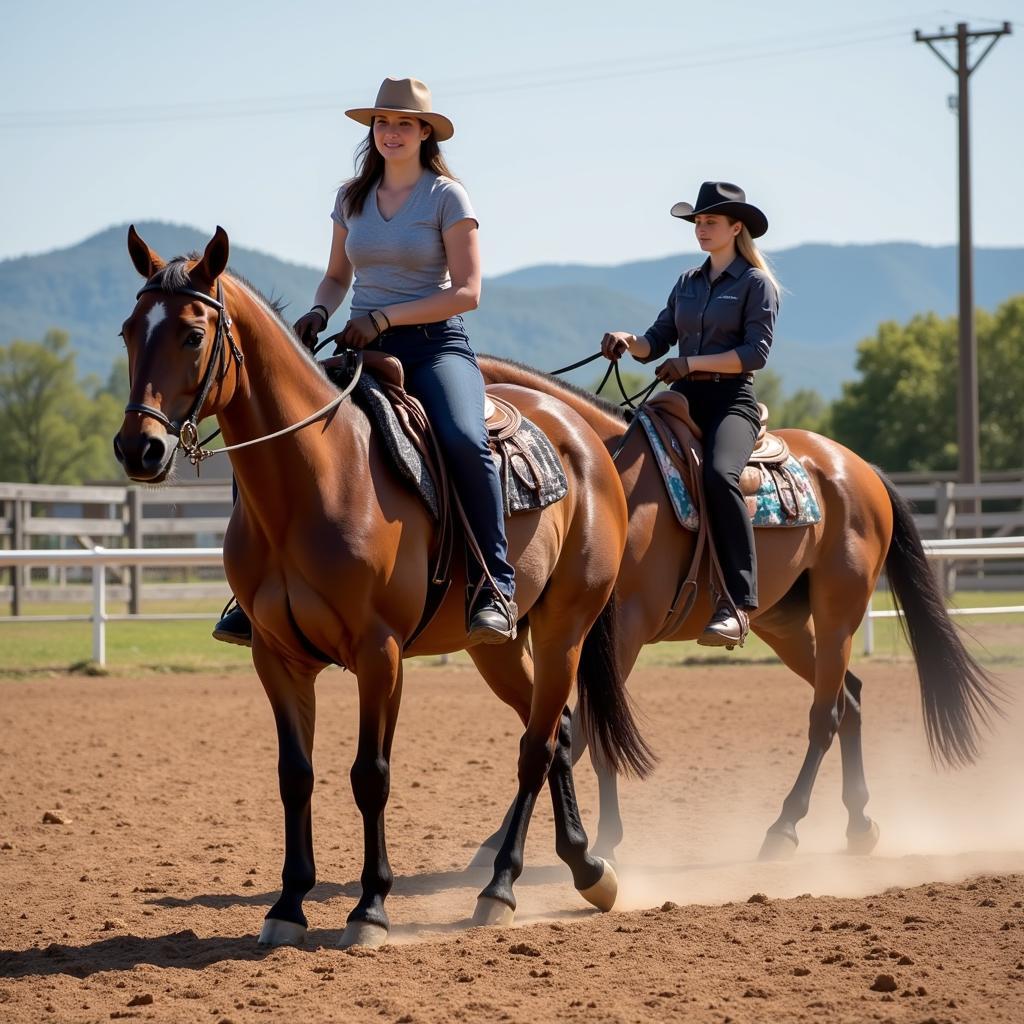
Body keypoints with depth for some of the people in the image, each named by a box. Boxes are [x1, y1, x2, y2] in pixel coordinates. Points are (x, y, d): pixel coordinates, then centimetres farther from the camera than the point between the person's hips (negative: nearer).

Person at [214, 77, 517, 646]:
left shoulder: (447, 196, -2)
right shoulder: (352, 198, 13)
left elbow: (466, 292, -8)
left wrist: (385, 317, -16)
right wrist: (319, 313, 0)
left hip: (433, 344, -5)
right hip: (363, 349, 5)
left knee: (464, 441, -36)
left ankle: (496, 585, -28)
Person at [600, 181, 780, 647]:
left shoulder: (756, 284, 1)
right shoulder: (687, 283, 20)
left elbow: (756, 352, -10)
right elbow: (657, 341, 15)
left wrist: (693, 363, -17)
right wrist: (628, 342, -7)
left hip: (731, 400, -7)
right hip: (683, 399, 7)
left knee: (719, 475, -35)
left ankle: (738, 603, -37)